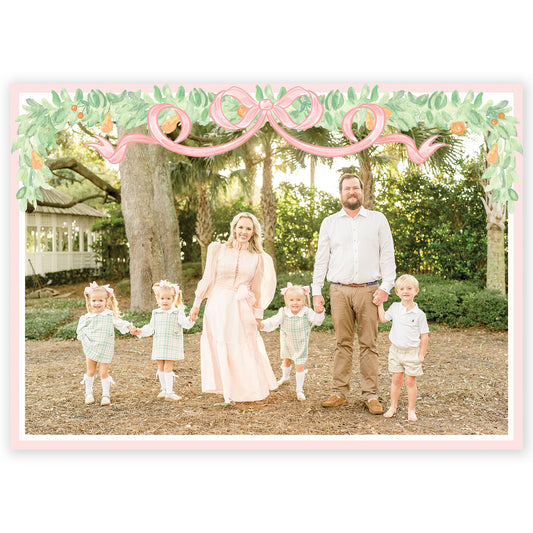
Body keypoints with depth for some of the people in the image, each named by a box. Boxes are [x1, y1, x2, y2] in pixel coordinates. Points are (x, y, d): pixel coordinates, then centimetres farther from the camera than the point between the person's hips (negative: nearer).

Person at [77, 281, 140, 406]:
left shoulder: (110, 315, -1)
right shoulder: (87, 317, -1)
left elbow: (119, 323, -3)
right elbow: (80, 330, 3)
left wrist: (130, 327, -20)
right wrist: (85, 341, -11)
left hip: (105, 349, -1)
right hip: (91, 348, 1)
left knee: (104, 372, -1)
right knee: (91, 371, 11)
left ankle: (106, 395, 11)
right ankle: (88, 393, 26)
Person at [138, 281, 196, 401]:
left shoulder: (177, 312, -2)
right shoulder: (156, 313, 11)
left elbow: (185, 324, -13)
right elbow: (150, 328, 18)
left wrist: (190, 320, -33)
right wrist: (140, 331, 6)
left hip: (172, 345, -4)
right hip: (159, 345, 4)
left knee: (168, 368, -8)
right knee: (160, 367, 11)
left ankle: (169, 392, -4)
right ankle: (164, 389, 26)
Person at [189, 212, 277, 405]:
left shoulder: (258, 258, 7)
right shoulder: (218, 250, 4)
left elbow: (258, 289, 11)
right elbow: (208, 278, 6)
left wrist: (258, 315, 12)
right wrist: (196, 303, 4)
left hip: (242, 309, 0)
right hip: (218, 305, 0)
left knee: (243, 349, 3)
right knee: (221, 348, 3)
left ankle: (247, 391, 21)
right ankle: (228, 393, 16)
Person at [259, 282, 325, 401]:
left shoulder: (307, 312, -18)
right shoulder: (283, 313, -19)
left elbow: (317, 321, -17)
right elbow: (272, 322, -21)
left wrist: (320, 312, -36)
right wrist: (262, 325, -39)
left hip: (300, 345, -2)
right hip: (287, 344, 3)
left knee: (299, 366, -5)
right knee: (287, 361, 27)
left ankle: (299, 389, 12)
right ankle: (285, 377, 58)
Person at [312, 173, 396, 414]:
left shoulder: (378, 219, 10)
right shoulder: (329, 223, 12)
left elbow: (387, 255, 6)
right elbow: (321, 258, 11)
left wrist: (386, 286, -5)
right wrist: (316, 291, 4)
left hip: (368, 290, -1)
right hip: (340, 290, 1)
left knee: (368, 344, 1)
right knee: (343, 343, 3)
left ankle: (370, 395, 8)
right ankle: (339, 392, 11)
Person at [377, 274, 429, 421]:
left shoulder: (419, 314, -10)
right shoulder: (394, 307, 0)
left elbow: (424, 335, -5)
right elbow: (383, 318, 14)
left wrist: (422, 354, -7)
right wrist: (380, 304, 11)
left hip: (412, 352, -3)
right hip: (396, 350, 3)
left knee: (410, 381, 4)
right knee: (396, 379, 10)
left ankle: (411, 410, 16)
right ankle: (393, 407, 22)